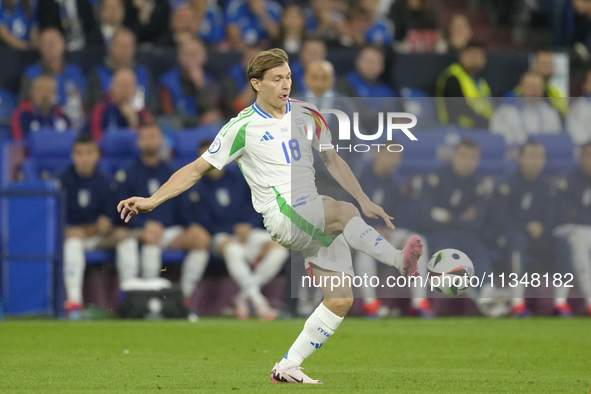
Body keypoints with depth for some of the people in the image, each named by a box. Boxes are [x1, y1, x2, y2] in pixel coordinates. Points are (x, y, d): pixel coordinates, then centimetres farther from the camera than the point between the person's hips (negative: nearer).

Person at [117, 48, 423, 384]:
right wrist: (151, 201, -5)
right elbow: (199, 169, 2)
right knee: (344, 211, -36)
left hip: (319, 221, 6)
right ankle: (399, 261, -40)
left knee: (341, 299, -6)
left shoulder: (308, 116, 12)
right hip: (283, 215, -6)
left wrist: (365, 202, 16)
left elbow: (333, 161, 23)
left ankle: (288, 368, 3)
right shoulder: (244, 127, -2)